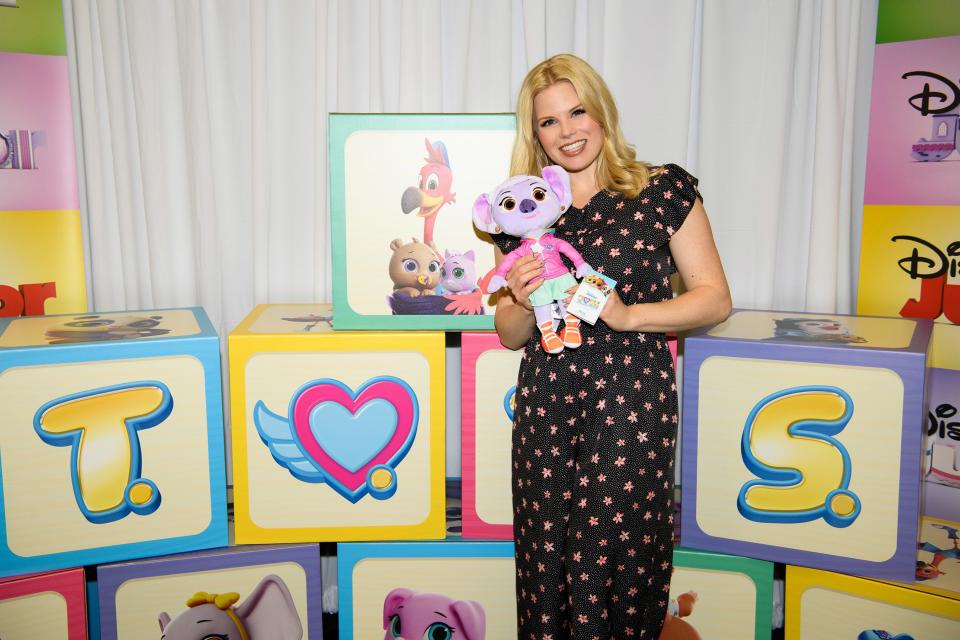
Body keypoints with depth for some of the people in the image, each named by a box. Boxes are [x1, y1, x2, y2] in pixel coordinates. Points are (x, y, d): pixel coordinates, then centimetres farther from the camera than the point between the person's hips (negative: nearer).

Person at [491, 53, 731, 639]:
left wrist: (628, 315, -13)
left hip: (633, 400, -3)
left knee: (615, 557, -2)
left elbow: (715, 298, 1)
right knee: (547, 561, 7)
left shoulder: (663, 190, 2)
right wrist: (525, 303, -7)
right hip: (546, 403, 3)